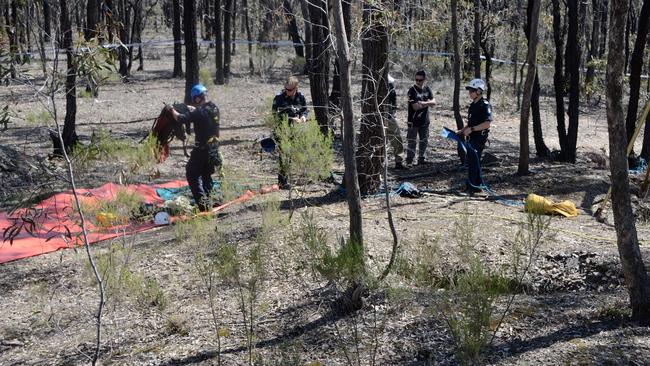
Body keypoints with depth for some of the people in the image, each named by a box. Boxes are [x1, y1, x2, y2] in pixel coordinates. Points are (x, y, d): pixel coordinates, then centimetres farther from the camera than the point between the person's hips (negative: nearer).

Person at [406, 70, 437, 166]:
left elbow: (433, 102, -4)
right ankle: (409, 161, -3)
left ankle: (421, 159, 25)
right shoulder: (412, 90, -12)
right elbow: (415, 107, -20)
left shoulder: (427, 89, 7)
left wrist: (423, 103, -22)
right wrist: (428, 103, -10)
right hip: (413, 121, -6)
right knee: (412, 142, -6)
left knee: (424, 141, 14)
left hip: (424, 121, 6)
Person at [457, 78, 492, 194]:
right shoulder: (473, 105, 16)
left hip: (479, 138, -9)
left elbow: (487, 124, -21)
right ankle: (470, 184, 23)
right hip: (471, 138, 9)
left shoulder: (485, 105, -13)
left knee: (474, 161, -10)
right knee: (469, 160, 13)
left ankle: (475, 186, -3)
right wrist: (462, 130, 14)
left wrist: (471, 129, -22)